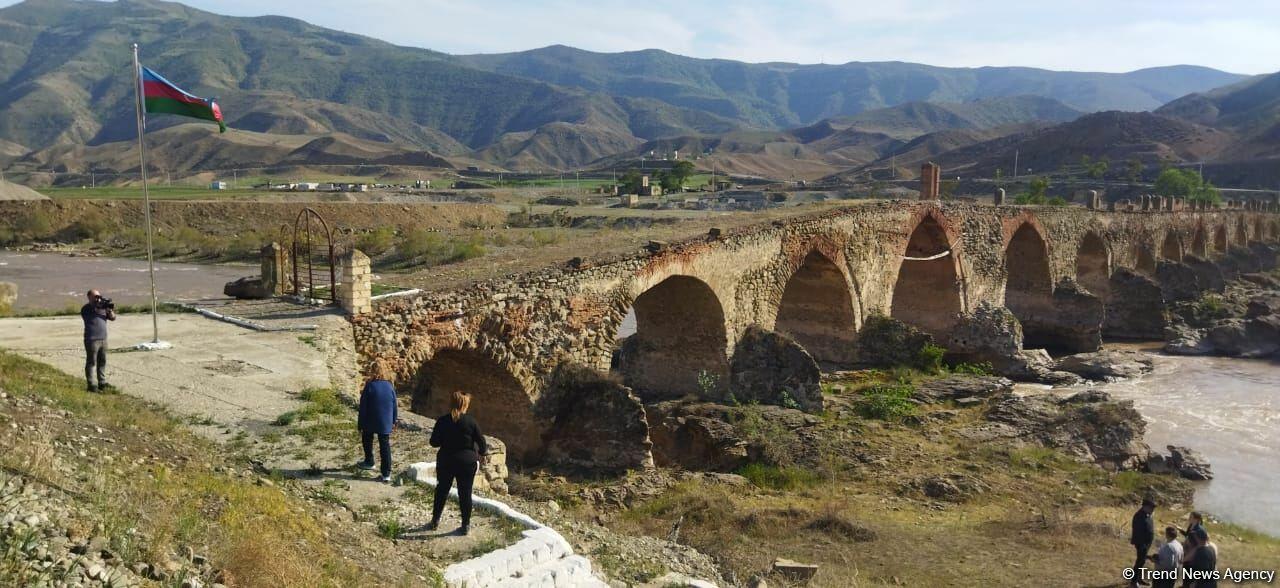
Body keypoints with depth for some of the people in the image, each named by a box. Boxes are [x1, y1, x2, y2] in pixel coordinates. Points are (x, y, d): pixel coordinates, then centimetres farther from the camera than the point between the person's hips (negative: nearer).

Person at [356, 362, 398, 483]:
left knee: (367, 441, 25)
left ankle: (369, 462, 39)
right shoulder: (390, 387, -2)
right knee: (385, 446, 3)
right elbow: (394, 406, 6)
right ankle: (386, 474, -1)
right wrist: (394, 421, 18)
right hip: (386, 423, 2)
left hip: (370, 423, -2)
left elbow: (363, 407, -8)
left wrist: (360, 424, 0)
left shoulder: (370, 386, -12)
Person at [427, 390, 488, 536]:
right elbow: (481, 441, -5)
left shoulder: (442, 420, -6)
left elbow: (434, 442, -3)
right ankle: (466, 525, 13)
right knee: (465, 493, 7)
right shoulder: (471, 421, -11)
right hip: (467, 462, -2)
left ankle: (435, 521, 26)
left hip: (445, 461, 2)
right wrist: (483, 454, 14)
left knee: (441, 491, 17)